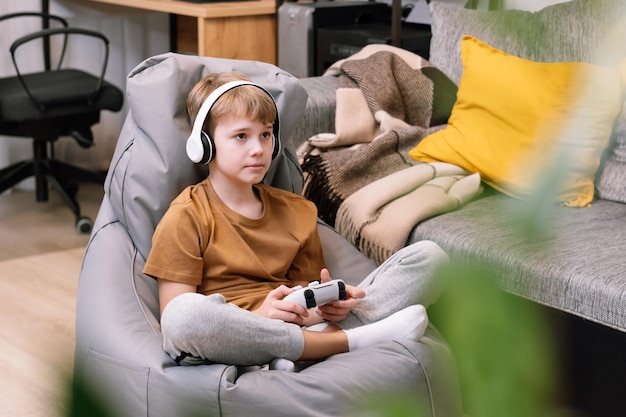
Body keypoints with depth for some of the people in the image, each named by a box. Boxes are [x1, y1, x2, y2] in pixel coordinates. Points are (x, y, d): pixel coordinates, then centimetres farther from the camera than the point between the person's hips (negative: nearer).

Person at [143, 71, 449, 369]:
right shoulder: (186, 218, 3)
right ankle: (350, 341, -26)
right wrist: (260, 316, -20)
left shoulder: (296, 211, 21)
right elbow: (178, 319, -7)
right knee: (184, 315, -42)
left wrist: (328, 305, -3)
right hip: (236, 345, -4)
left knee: (428, 256, -4)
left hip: (307, 328, 5)